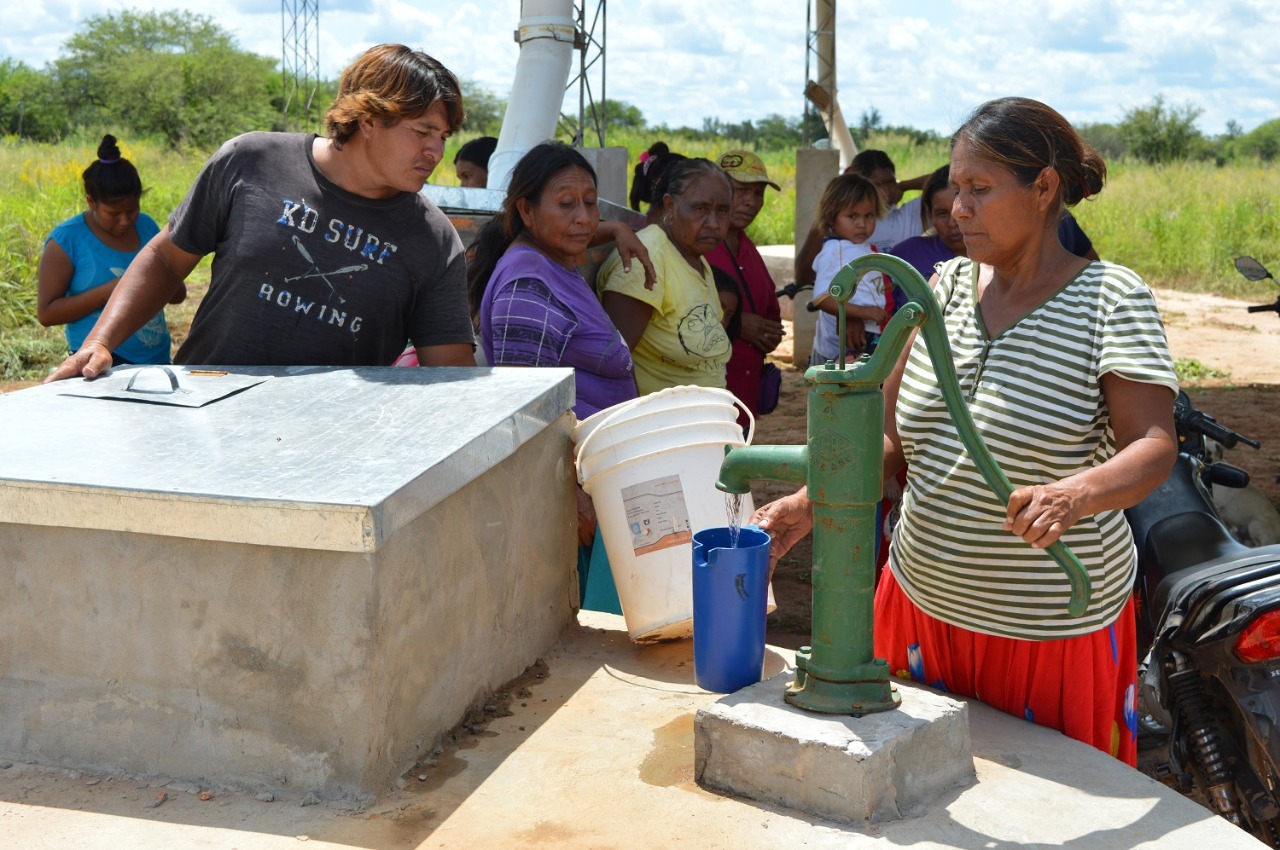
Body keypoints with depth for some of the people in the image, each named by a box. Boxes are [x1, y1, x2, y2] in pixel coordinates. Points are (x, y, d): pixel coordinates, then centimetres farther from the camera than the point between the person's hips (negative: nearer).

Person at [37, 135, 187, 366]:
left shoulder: (146, 226, 9)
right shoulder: (66, 240, -4)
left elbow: (179, 294, 15)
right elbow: (46, 313, -8)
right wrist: (108, 292, -18)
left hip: (157, 361, 5)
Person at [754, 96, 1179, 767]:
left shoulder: (1110, 297, -10)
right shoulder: (949, 284, 5)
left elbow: (1154, 447, -19)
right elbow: (893, 438, 4)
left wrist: (1072, 495, -40)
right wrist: (811, 502, -12)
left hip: (1051, 632, -4)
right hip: (924, 604, 5)